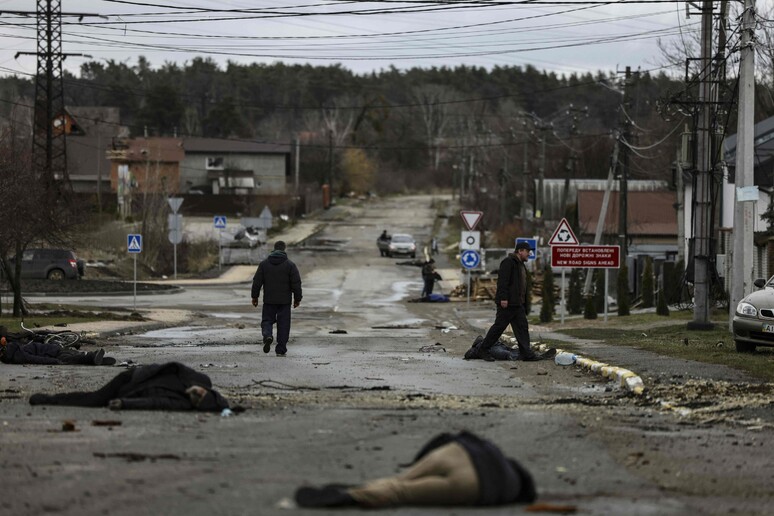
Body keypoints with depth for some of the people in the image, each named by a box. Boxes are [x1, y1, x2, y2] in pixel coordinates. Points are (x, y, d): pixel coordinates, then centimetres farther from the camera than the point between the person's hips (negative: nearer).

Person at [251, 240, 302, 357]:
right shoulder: (290, 265, -3)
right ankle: (280, 350, 4)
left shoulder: (264, 264, 2)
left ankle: (267, 335, -21)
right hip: (284, 300, -1)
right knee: (283, 325, 5)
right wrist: (297, 298, 4)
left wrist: (255, 297, 10)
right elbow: (296, 283, -5)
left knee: (267, 320, 11)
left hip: (269, 300, 1)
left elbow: (257, 282, 2)